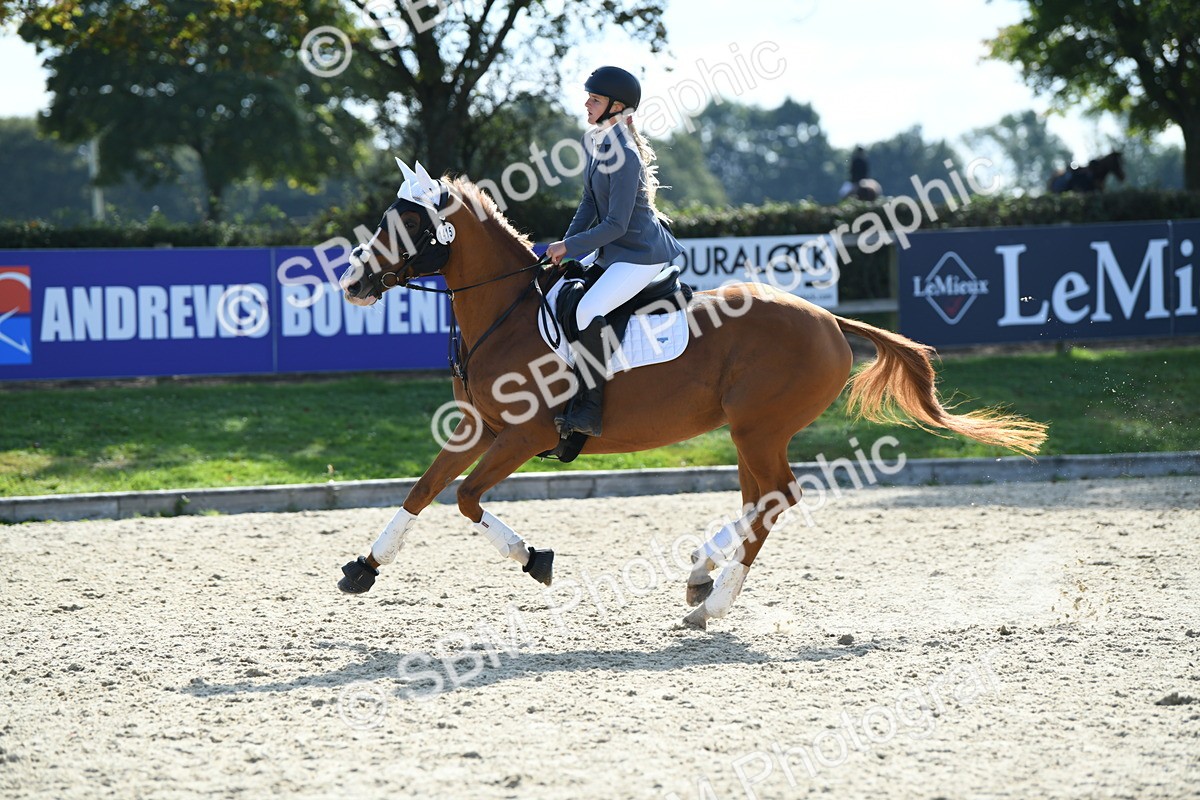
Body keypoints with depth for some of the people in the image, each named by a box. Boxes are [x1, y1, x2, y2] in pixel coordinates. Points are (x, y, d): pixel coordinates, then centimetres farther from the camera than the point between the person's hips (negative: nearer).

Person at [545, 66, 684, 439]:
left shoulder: (624, 156, -22)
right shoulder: (593, 143, 7)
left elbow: (616, 225, -22)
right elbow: (591, 202, 16)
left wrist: (568, 247, -15)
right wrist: (566, 244, 5)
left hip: (642, 254, -11)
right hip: (615, 253, 11)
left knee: (588, 310, -28)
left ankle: (589, 411, -26)